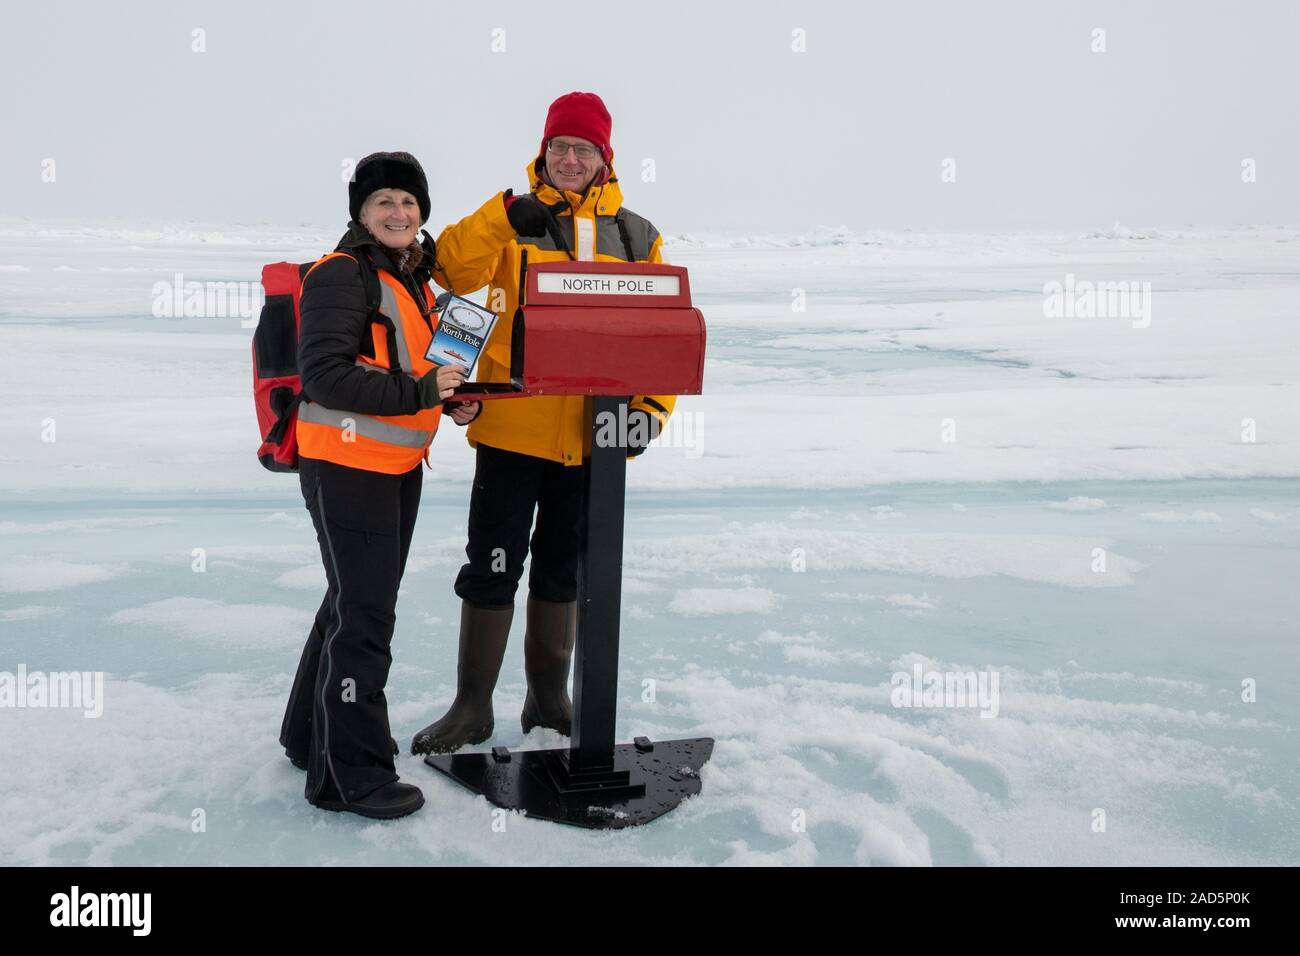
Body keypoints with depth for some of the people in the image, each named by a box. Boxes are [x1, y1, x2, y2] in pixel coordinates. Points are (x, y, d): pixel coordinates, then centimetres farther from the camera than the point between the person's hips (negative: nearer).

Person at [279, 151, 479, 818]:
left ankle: (313, 735, 36)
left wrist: (451, 398, 6)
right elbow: (325, 375, -24)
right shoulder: (342, 276, -14)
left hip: (398, 467, 9)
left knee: (359, 602, 19)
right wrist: (421, 392, -25)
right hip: (346, 467, -9)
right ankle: (350, 773, 7)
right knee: (363, 615, -5)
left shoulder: (414, 278, 14)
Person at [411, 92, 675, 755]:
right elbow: (454, 271, -14)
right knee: (492, 567, 3)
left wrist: (652, 404, -6)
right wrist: (505, 218, -27)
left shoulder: (636, 238, 8)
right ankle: (472, 706, 15)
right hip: (513, 426, -2)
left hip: (591, 437, 3)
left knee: (564, 567, 15)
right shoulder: (513, 220, 2)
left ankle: (548, 698, 29)